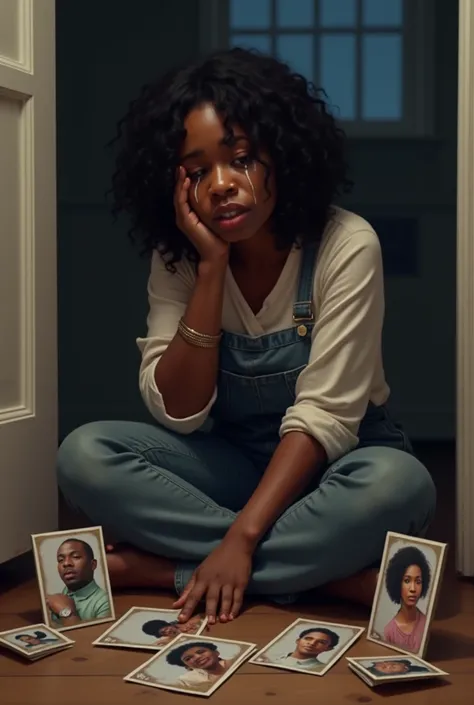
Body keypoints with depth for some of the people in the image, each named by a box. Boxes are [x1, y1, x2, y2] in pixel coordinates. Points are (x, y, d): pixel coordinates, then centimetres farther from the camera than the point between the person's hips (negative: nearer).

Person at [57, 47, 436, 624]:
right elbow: (177, 414, -14)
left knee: (398, 483, -37)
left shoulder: (346, 246, -18)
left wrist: (242, 536, -31)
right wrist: (211, 268, -22)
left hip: (329, 466, -3)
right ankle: (332, 573, -23)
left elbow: (325, 414, -21)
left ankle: (159, 567, -25)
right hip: (230, 463, 3)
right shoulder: (176, 257, -6)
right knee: (84, 455, -22)